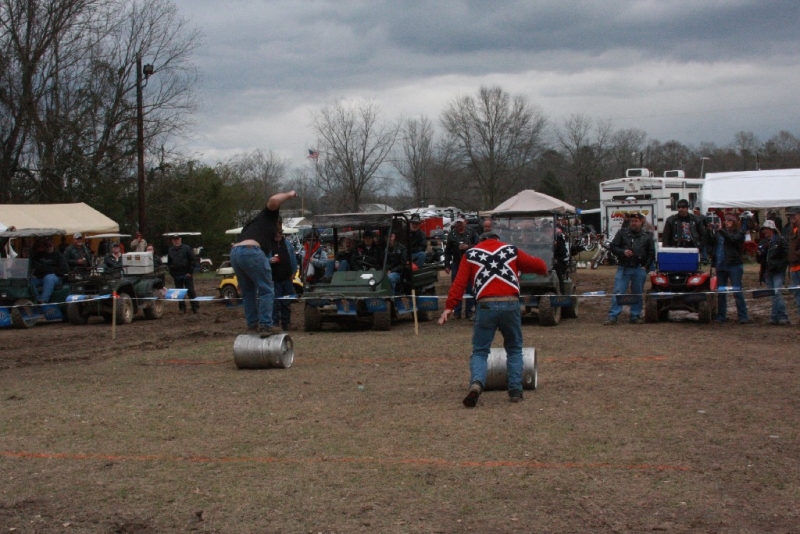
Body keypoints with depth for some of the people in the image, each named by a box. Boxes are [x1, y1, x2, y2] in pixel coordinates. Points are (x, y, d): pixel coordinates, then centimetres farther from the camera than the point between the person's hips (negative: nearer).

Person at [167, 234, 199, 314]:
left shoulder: (187, 248, -2)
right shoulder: (170, 250, 12)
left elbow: (193, 260, -5)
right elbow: (169, 263, 19)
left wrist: (190, 272, -9)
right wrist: (172, 273, 8)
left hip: (187, 274, -4)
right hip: (176, 275, 4)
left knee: (191, 291, -3)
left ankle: (195, 308, 1)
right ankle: (182, 308, 12)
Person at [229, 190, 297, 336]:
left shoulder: (255, 223, 39)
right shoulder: (269, 216, 20)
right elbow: (273, 200, -5)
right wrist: (289, 194, 15)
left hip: (234, 252, 8)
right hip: (251, 251, -8)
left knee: (248, 291, 21)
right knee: (266, 289, -1)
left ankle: (252, 324, 23)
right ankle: (266, 325, -6)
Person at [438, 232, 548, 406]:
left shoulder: (470, 254, 15)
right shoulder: (511, 250, 16)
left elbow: (459, 282, 4)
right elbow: (536, 264, 17)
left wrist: (449, 306, 0)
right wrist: (543, 269, 40)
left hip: (486, 306, -1)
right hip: (510, 304, 1)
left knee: (479, 351, 6)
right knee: (514, 349, 19)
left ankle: (476, 383, -21)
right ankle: (515, 390, 10)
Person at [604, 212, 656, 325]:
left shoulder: (647, 236, 8)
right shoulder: (622, 233, 6)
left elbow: (651, 253, 9)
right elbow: (613, 247, 5)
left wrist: (645, 266, -1)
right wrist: (623, 252, -12)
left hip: (639, 269, 1)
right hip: (623, 268, -1)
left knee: (637, 294, 6)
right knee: (618, 293, -6)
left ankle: (635, 317, 15)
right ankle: (613, 317, -6)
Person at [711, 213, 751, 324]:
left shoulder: (739, 233, 0)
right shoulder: (721, 232, 14)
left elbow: (733, 239, -20)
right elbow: (714, 245, 18)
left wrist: (721, 231, -23)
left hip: (734, 265, -5)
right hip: (721, 265, 5)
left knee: (738, 292, -6)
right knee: (721, 292, 9)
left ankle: (743, 316, -5)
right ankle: (721, 316, 16)